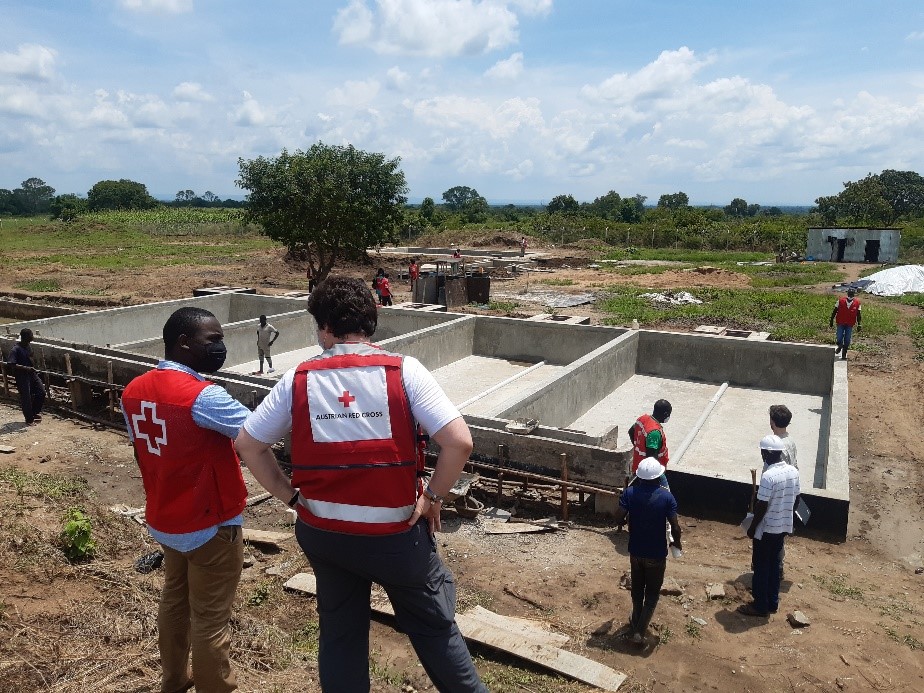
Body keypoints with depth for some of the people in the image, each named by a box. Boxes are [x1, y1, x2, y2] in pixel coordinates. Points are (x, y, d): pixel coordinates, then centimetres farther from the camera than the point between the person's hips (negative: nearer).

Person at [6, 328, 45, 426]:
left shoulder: (29, 346, 5)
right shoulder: (15, 349, -18)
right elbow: (12, 364, -24)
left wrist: (33, 367, 12)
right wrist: (26, 368, -28)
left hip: (32, 373, 7)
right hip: (22, 376, -7)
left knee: (41, 392, 7)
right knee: (26, 398, 0)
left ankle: (36, 412, 27)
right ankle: (29, 419, 12)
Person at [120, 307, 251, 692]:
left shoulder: (134, 391, -1)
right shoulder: (202, 397, -27)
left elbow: (146, 452, 9)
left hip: (163, 520, 8)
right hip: (210, 526, -8)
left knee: (175, 601, 26)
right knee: (210, 619, 7)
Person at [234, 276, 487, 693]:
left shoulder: (298, 380, -5)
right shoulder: (404, 371, -13)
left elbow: (248, 445, 1)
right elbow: (459, 443, -20)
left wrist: (285, 491, 9)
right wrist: (434, 497, -6)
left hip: (322, 532, 3)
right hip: (395, 532, -2)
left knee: (340, 634, 22)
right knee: (434, 628, 18)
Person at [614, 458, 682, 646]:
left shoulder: (630, 493, -11)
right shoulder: (666, 497, -16)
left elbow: (618, 518, -13)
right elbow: (675, 527, -16)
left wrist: (621, 525, 11)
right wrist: (677, 542, 5)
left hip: (635, 551, 2)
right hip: (656, 554, -2)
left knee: (637, 589, 23)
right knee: (652, 593, 14)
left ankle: (636, 623, 37)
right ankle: (639, 631, 9)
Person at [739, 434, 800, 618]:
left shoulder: (768, 476, -26)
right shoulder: (793, 471, -2)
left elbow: (762, 506, -22)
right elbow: (795, 499, 9)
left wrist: (752, 527, -10)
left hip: (766, 528, -7)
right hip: (784, 526, 8)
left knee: (761, 567, 6)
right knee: (774, 564, 19)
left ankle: (760, 606, 15)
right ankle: (773, 602, 30)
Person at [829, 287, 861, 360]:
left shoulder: (857, 303, 0)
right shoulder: (840, 300, -3)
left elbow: (858, 314, 5)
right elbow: (835, 311, 4)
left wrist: (859, 324, 2)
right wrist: (831, 320, 4)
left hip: (850, 325, 1)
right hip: (840, 323, -1)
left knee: (847, 341, 3)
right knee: (839, 339, -1)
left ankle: (844, 355, 15)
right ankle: (839, 347, 33)